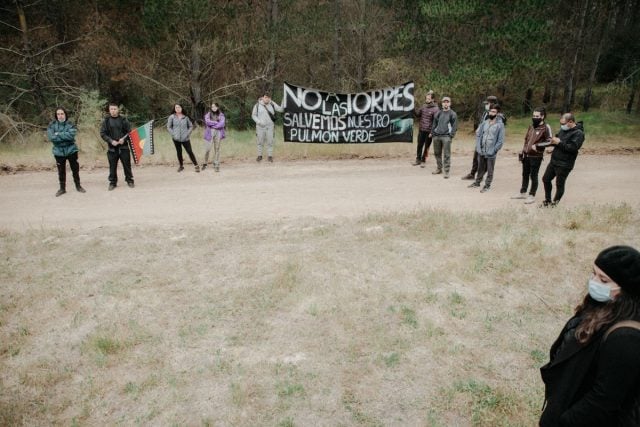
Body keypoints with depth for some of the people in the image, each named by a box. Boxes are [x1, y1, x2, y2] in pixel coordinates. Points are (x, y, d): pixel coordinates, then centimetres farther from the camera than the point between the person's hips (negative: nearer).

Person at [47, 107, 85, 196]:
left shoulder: (70, 124, -4)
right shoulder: (52, 125, -3)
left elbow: (71, 135, -21)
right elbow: (51, 137, -16)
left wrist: (58, 134, -17)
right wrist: (65, 136, -17)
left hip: (71, 150, -1)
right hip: (59, 151, 1)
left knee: (75, 169, 10)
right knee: (61, 171, 10)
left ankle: (78, 186, 27)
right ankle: (62, 188, 24)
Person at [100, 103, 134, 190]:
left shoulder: (123, 120, 2)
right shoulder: (106, 121, 3)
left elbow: (129, 131, 3)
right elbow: (102, 133, 2)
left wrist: (124, 138, -14)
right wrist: (111, 141, -12)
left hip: (123, 146, 0)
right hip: (112, 148, 1)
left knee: (127, 164, 5)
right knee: (112, 166, 5)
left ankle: (129, 180, 17)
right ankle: (112, 182, 14)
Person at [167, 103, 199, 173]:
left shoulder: (185, 117, 3)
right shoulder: (172, 117, 0)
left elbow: (191, 126, 10)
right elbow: (168, 127, 4)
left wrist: (188, 133, -3)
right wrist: (173, 134, -7)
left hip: (185, 138, -1)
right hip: (176, 138, 1)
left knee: (190, 151, -4)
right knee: (179, 152, 10)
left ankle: (196, 165, 1)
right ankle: (181, 166, 24)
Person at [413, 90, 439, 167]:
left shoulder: (435, 109, -12)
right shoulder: (423, 106, 4)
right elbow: (418, 114, 13)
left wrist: (432, 132, -17)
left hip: (429, 131, -5)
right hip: (421, 130, 5)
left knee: (426, 147, 8)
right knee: (419, 145, 13)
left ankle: (423, 161, 20)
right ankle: (418, 159, 26)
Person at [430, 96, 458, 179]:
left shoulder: (453, 114, 3)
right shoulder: (438, 113, 15)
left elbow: (454, 126, 0)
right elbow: (434, 124, 18)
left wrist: (451, 135, -10)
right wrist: (432, 133, 8)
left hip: (446, 136, -5)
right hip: (436, 136, 5)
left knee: (447, 154, -7)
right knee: (437, 153, 10)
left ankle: (447, 171, -4)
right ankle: (439, 168, 23)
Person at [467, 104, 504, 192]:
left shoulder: (500, 125, -7)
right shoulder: (484, 122, 4)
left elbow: (501, 140, -8)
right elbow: (478, 134, 7)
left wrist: (494, 150, -13)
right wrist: (478, 147, -2)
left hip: (491, 153, -4)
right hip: (481, 151, 4)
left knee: (490, 170, 6)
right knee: (480, 168, 18)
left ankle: (487, 185, 18)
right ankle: (477, 182, 34)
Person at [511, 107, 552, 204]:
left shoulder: (546, 127, -10)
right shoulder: (531, 126, 12)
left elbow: (549, 141, -16)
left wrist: (537, 146, -22)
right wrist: (522, 151, 15)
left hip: (536, 156, -7)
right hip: (526, 155, 7)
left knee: (533, 176, 1)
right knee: (525, 174, 16)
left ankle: (532, 195, 11)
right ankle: (522, 192, 29)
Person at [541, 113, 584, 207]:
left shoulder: (578, 133, -16)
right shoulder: (564, 129, 9)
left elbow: (572, 148, -25)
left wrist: (559, 142, -22)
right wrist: (553, 141, -1)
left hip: (564, 164, -9)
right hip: (554, 160, 9)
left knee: (559, 184, 3)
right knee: (546, 179, 15)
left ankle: (555, 203, 17)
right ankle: (547, 200, 29)